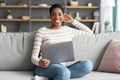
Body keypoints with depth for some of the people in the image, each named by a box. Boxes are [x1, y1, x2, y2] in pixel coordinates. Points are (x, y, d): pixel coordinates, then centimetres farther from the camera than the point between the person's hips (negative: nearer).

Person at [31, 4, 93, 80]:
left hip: (62, 67, 5)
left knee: (88, 64, -26)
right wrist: (39, 62, -24)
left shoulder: (68, 30, 19)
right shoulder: (41, 31, 6)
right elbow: (34, 57, 1)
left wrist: (73, 21, 23)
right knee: (64, 72, -40)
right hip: (45, 67, -5)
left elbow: (90, 32, 30)